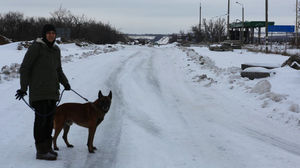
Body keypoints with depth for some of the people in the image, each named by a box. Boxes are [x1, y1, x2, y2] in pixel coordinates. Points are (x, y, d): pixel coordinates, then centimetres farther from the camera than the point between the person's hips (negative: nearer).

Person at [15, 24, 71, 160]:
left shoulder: (56, 50, 12)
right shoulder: (36, 47, -9)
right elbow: (24, 67, -9)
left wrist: (65, 83, 7)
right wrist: (23, 88, -13)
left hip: (51, 89, 7)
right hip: (38, 89, -7)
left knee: (50, 117, 8)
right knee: (41, 117, -10)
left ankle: (47, 147, 18)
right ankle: (41, 151, -9)